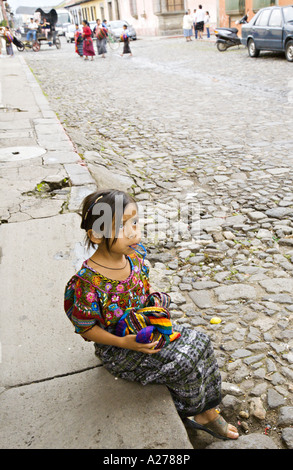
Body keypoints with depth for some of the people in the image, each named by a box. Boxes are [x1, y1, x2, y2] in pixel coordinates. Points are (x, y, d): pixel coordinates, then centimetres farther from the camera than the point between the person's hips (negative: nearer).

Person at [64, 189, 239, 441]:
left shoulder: (134, 254, -9)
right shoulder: (88, 282, -31)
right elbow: (86, 327, -19)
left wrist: (156, 301, -8)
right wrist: (125, 343, -25)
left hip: (146, 328, 7)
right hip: (117, 347, -7)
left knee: (199, 342, -2)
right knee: (183, 363, -15)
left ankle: (207, 410, 15)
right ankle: (191, 410, 18)